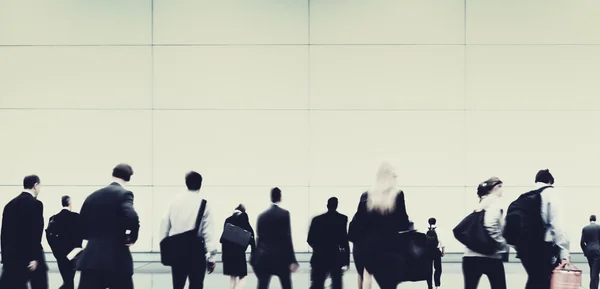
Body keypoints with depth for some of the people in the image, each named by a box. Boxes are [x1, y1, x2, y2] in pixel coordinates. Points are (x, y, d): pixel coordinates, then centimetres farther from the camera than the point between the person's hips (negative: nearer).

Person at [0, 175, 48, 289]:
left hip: (11, 257, 6)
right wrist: (35, 257, -17)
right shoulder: (35, 204, -10)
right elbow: (35, 233, -17)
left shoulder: (10, 204, 11)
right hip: (29, 256, -6)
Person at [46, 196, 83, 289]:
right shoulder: (76, 217, -8)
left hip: (59, 254, 5)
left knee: (67, 280, 14)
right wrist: (77, 247, -2)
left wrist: (56, 250, 9)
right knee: (69, 280, 0)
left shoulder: (53, 218, 5)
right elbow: (80, 233, -14)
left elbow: (49, 235, 1)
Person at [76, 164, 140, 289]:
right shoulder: (124, 194, -5)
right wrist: (132, 238, -8)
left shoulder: (93, 196, 12)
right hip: (117, 258, -4)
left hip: (92, 257, 5)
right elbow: (132, 218, -24)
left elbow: (81, 227, 15)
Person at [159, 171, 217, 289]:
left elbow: (165, 225, 8)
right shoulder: (203, 204, -6)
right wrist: (211, 257, -6)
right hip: (196, 250, -4)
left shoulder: (175, 200, 5)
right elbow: (208, 232, -9)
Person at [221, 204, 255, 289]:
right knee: (242, 276, 0)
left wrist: (224, 252, 14)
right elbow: (249, 231, -8)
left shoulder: (228, 219, 12)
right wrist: (253, 248, -5)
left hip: (228, 250, 5)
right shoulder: (243, 216, -1)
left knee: (233, 275, 14)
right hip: (238, 250, -5)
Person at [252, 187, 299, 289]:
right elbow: (287, 238, -11)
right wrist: (292, 260, -10)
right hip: (281, 257, -3)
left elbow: (259, 238, 9)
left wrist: (255, 259, 16)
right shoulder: (284, 214, -7)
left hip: (264, 257, 3)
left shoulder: (262, 215, 6)